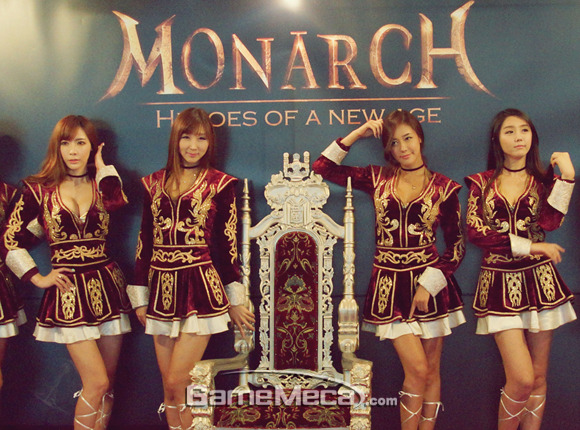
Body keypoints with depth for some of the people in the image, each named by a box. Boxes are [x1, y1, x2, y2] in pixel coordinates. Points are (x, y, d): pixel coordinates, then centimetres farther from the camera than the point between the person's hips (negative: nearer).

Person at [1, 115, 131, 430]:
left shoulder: (101, 184, 7)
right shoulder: (39, 189, 1)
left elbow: (119, 201, -18)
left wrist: (101, 167, -5)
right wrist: (38, 278, -2)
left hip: (107, 288, 3)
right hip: (68, 292, -3)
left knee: (107, 383, 8)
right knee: (97, 382, -8)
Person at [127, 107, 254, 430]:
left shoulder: (220, 184, 0)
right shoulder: (155, 183, 10)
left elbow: (228, 244, 1)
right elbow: (145, 242, 11)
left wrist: (235, 300, 3)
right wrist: (140, 298, 10)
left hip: (201, 289, -4)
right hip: (163, 291, 4)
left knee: (177, 384, -6)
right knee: (169, 388, 9)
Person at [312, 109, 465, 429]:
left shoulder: (442, 187, 2)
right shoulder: (378, 179, 5)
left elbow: (457, 245, 3)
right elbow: (322, 167, 4)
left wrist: (429, 284, -6)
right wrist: (357, 135, 0)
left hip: (430, 282, 1)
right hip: (390, 285, -1)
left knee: (431, 370, 8)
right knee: (417, 369, -6)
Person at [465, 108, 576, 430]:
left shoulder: (544, 180, 8)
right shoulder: (482, 183, 5)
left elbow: (549, 222, -10)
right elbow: (475, 232, -9)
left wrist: (566, 175, -13)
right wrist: (527, 246, -14)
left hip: (538, 282, 2)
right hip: (500, 285, -2)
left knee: (538, 377, 7)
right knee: (522, 379, -9)